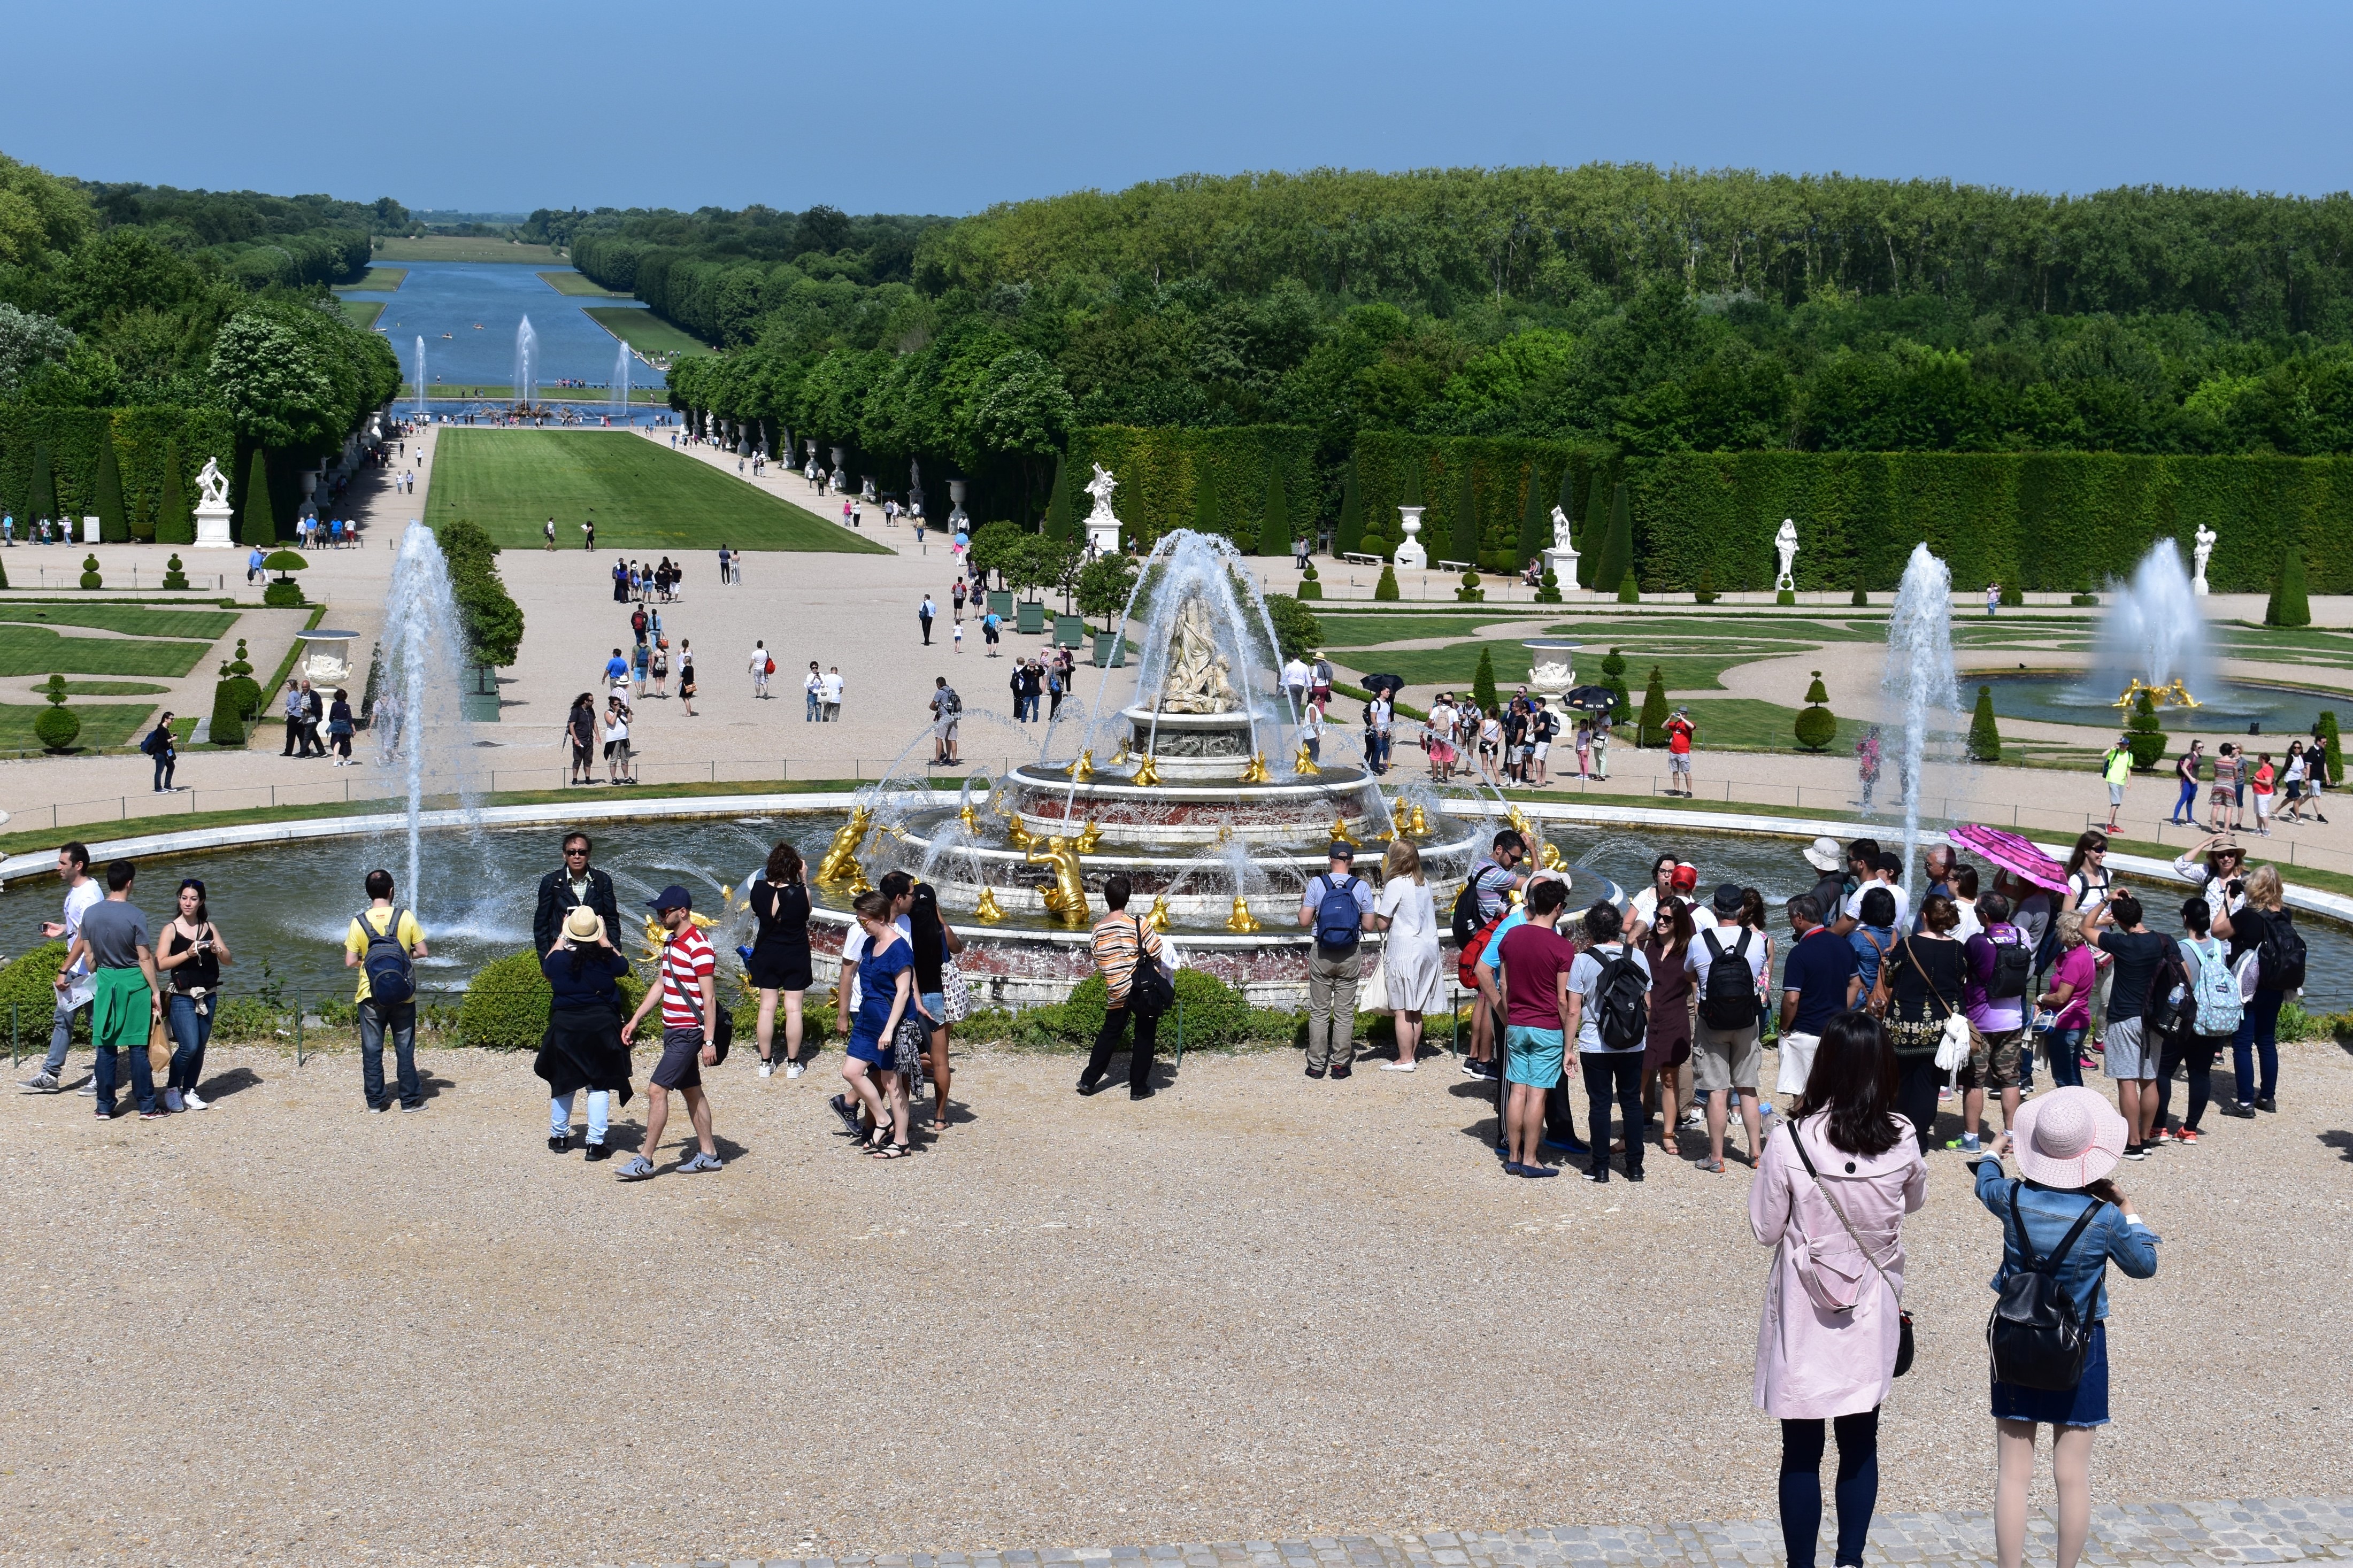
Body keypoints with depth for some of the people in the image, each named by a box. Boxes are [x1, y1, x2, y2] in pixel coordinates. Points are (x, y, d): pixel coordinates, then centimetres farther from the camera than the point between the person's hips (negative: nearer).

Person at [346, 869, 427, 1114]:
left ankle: (376, 1101, 11)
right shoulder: (406, 918, -7)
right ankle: (410, 1099, 13)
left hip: (370, 996, 0)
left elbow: (350, 962, -8)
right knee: (405, 1048, 9)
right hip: (403, 996, 0)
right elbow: (423, 952, -4)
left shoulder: (359, 922, -7)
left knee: (372, 1050, 9)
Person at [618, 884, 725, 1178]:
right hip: (673, 1030, 10)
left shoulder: (699, 947, -17)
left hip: (689, 1032, -10)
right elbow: (661, 986, 21)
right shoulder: (671, 942, 12)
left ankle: (645, 1160, -7)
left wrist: (709, 1041, -21)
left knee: (657, 1090, -11)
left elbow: (709, 997, -19)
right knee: (691, 1090, 14)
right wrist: (635, 1020, 19)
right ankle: (708, 1154, 21)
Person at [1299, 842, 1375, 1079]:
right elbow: (1369, 926, -1)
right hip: (1350, 955, 0)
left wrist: (1304, 902, 12)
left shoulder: (1316, 884, -7)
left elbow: (1304, 922, -6)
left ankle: (1317, 1065, 9)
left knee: (1319, 1011, 7)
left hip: (1321, 954, 0)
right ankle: (1340, 1064, 10)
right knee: (1345, 1012, 8)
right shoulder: (1362, 887, -5)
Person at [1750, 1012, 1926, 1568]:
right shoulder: (1902, 1138, -10)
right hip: (1872, 1313, 3)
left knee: (1801, 1452, 9)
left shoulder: (1790, 1142, -20)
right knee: (1860, 1444, 17)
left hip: (1805, 1316, -3)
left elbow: (1765, 1230, -9)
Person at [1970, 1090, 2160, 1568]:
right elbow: (2144, 1265, 2)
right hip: (2079, 1349, -1)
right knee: (2074, 1475, 9)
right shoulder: (2106, 1219, -16)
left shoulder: (2013, 1200, -11)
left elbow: (1986, 1185, 15)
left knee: (2014, 1475, 7)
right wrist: (2130, 1214, 15)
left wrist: (1993, 1153, 36)